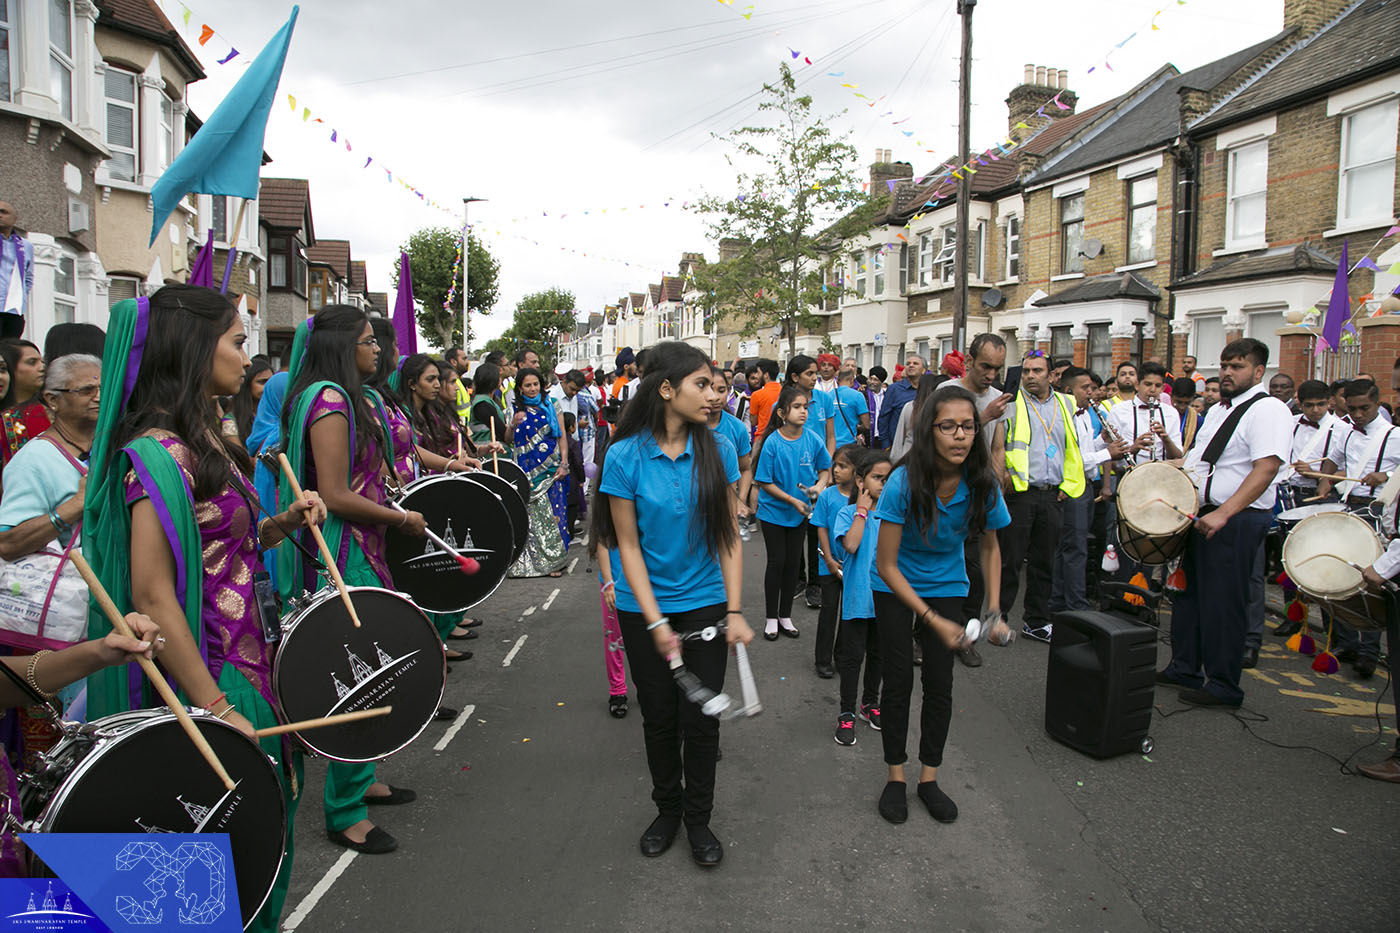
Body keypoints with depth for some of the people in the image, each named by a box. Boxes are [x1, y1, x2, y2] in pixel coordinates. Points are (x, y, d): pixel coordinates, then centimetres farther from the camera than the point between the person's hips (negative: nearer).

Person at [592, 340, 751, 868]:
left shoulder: (717, 451, -6)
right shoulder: (626, 456, -12)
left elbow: (729, 537, -2)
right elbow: (628, 546, -9)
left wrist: (734, 612, -8)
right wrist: (656, 624, -14)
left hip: (705, 606, 1)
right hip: (644, 609, -1)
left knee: (701, 719, 4)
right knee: (658, 717, 13)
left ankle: (699, 818, 27)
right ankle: (667, 809, 36)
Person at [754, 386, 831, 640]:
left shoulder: (813, 440, -9)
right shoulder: (773, 442, -18)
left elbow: (825, 469, 7)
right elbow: (764, 482, -14)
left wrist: (820, 485, -13)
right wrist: (791, 499, -18)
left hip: (800, 512, 3)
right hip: (773, 511, -3)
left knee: (793, 562, 11)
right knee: (777, 561, 3)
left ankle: (785, 615, 26)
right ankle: (771, 617, 18)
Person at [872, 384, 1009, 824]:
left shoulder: (982, 485, -19)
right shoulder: (904, 483, -29)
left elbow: (990, 547, 1)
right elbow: (886, 565, -23)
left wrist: (994, 611, -7)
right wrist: (934, 620, -26)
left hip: (946, 586, 3)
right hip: (895, 589, -2)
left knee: (940, 684, 2)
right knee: (899, 681, -1)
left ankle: (929, 777, 21)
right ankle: (896, 776, 18)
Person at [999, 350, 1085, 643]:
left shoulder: (1065, 406, 12)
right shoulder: (1011, 403, -2)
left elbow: (1073, 449, 19)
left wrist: (1069, 484, 9)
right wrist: (1002, 476, -15)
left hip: (1053, 496, 5)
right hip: (1019, 494, -4)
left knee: (1044, 562, 11)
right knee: (1010, 560, -1)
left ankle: (1036, 621, 22)